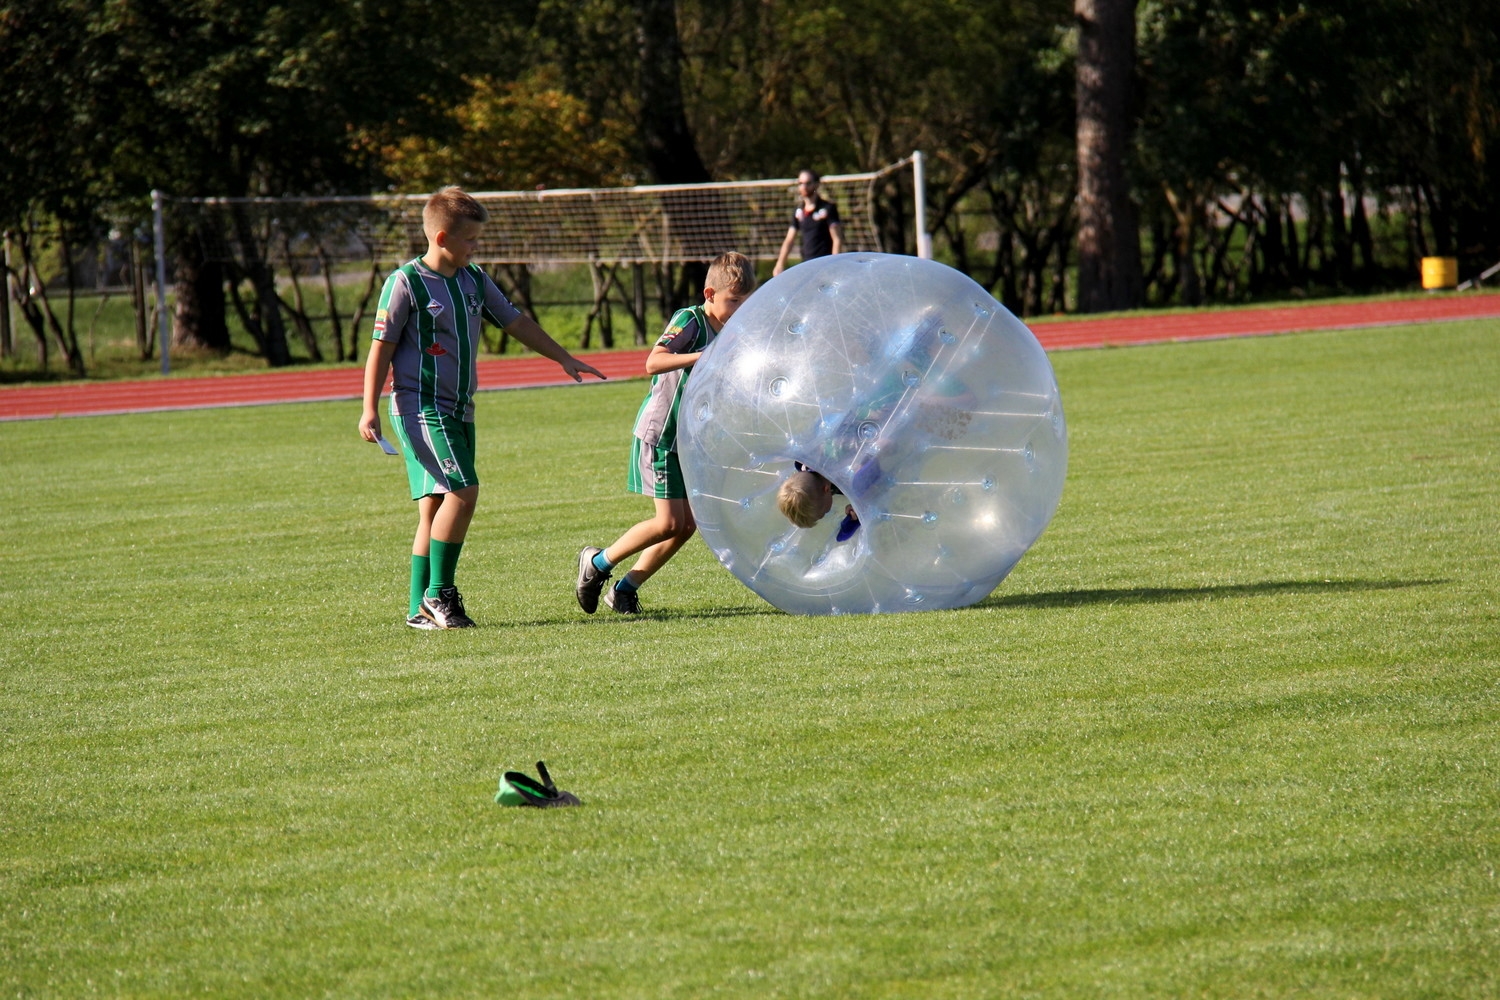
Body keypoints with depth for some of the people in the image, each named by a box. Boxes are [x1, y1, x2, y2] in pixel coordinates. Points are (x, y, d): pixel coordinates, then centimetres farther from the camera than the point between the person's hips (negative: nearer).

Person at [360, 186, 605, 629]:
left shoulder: (474, 280, 10)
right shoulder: (406, 283, -9)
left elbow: (516, 322, 18)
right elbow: (381, 347, -8)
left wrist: (565, 359, 17)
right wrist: (370, 410, -13)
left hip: (458, 410, 7)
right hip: (420, 407, -7)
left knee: (435, 505, 6)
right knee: (463, 489, -19)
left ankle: (420, 608, 9)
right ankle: (438, 592, -11)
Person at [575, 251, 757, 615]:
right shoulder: (689, 321, -16)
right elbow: (653, 363, -32)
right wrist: (700, 356, -43)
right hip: (660, 434, -8)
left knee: (688, 524, 2)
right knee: (669, 522, -11)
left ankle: (624, 589, 12)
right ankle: (597, 563, 8)